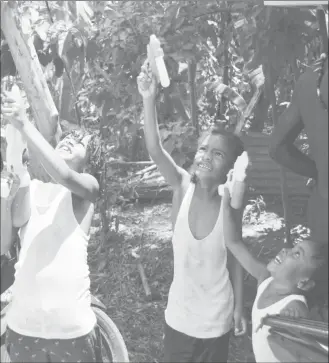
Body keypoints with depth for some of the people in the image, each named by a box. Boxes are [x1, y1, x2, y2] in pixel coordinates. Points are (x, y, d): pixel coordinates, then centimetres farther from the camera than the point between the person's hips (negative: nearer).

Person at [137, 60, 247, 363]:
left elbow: (236, 259, -2)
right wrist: (149, 99, -42)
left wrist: (239, 309, 2)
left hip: (217, 319, -1)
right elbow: (155, 151, -28)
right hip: (180, 315, 1)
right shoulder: (183, 186, -12)